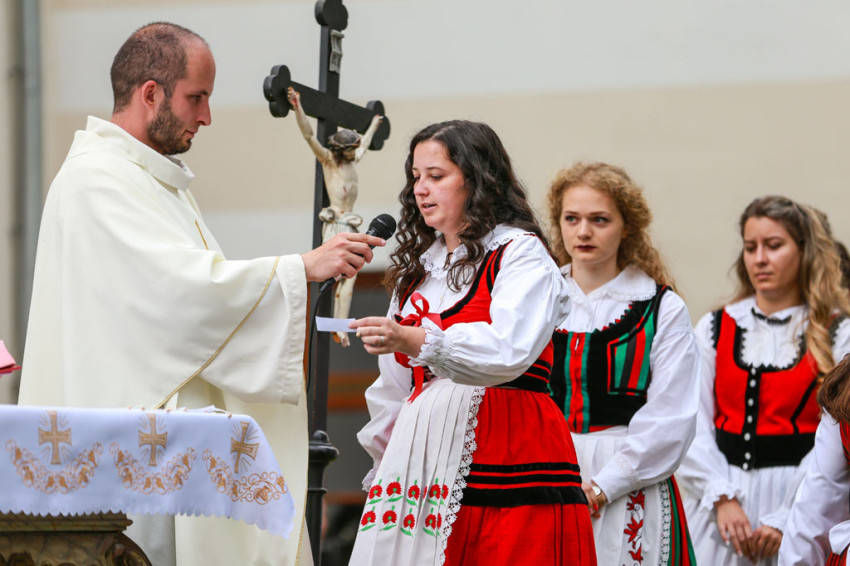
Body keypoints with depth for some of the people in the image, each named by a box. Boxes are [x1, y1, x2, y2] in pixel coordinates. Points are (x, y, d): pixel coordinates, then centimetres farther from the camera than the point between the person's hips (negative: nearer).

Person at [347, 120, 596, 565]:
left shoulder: (520, 253, -1)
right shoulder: (419, 266, 21)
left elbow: (508, 350, -20)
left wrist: (415, 340, -33)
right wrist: (384, 463, 22)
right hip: (424, 455, 6)